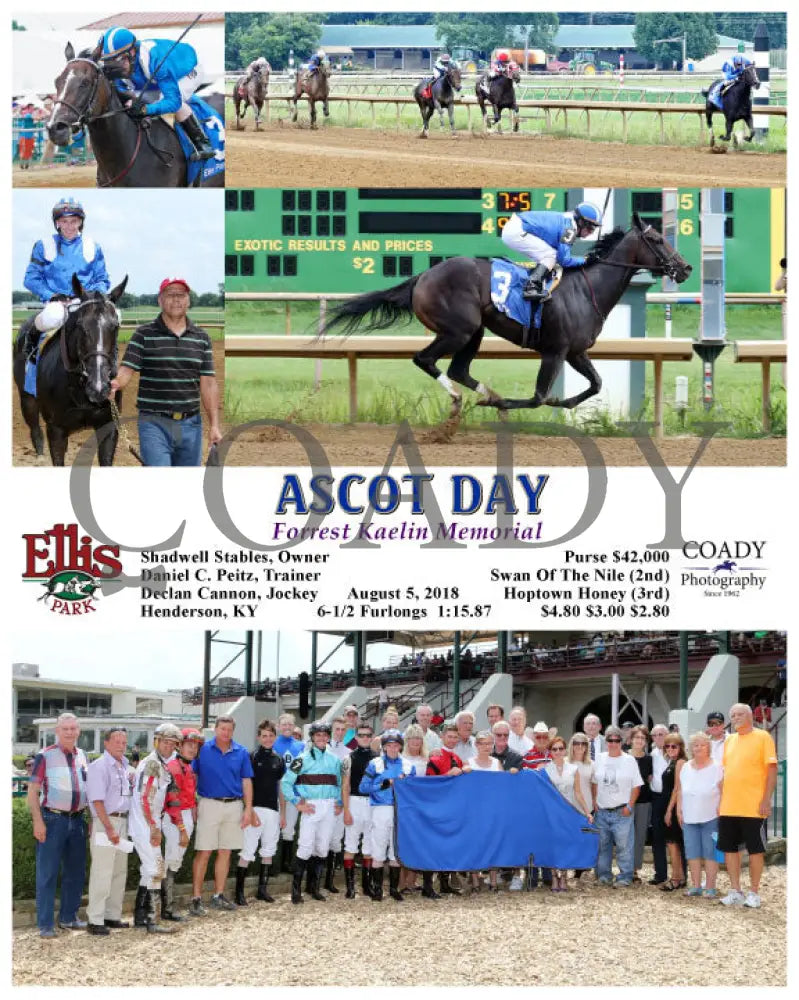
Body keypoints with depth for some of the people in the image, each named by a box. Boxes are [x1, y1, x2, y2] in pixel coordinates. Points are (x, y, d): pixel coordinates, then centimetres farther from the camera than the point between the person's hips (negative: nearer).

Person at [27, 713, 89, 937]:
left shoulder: (82, 756, 11)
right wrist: (38, 821, -15)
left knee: (75, 872, 11)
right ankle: (45, 924, -3)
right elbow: (33, 792, -7)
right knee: (47, 874, -4)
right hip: (53, 819, -6)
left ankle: (68, 917, 23)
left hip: (77, 819, 6)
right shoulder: (45, 756, -6)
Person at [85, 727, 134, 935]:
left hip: (123, 822, 9)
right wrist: (109, 828, -21)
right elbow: (97, 801, -17)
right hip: (105, 822, -9)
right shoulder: (99, 766, -11)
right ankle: (95, 920, -8)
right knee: (102, 872, -9)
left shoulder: (126, 767, 15)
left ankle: (112, 915, 22)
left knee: (120, 871, 13)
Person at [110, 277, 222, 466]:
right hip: (154, 423, -4)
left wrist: (214, 425, 2)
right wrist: (116, 383, -33)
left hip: (190, 424, 4)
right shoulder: (144, 334, 0)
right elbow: (127, 369, -9)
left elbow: (208, 384, 9)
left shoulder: (201, 338, 10)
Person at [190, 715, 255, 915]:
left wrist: (248, 809, 3)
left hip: (234, 806, 3)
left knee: (225, 852, 8)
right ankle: (196, 898, -4)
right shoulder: (203, 750, -2)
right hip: (209, 803, -3)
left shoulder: (241, 753, 6)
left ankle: (218, 896, 17)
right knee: (203, 852, -6)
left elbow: (246, 782, 9)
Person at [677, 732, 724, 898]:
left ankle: (710, 887, 0)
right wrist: (679, 810, 9)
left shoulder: (716, 768, -5)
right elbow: (680, 791, 15)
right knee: (692, 853, 6)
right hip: (689, 818, 5)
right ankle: (696, 886, 13)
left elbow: (723, 793, -5)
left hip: (710, 818, -5)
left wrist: (720, 810, -10)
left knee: (710, 853, -3)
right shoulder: (685, 768, 10)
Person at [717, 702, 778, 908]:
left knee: (755, 849, 0)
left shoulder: (762, 737, -4)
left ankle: (754, 892, 8)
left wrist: (766, 799, -14)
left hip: (753, 807, -6)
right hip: (728, 807, 6)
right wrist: (721, 800, 12)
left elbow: (772, 770, -8)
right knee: (730, 848, 7)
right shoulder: (729, 741, 13)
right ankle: (735, 891, 16)